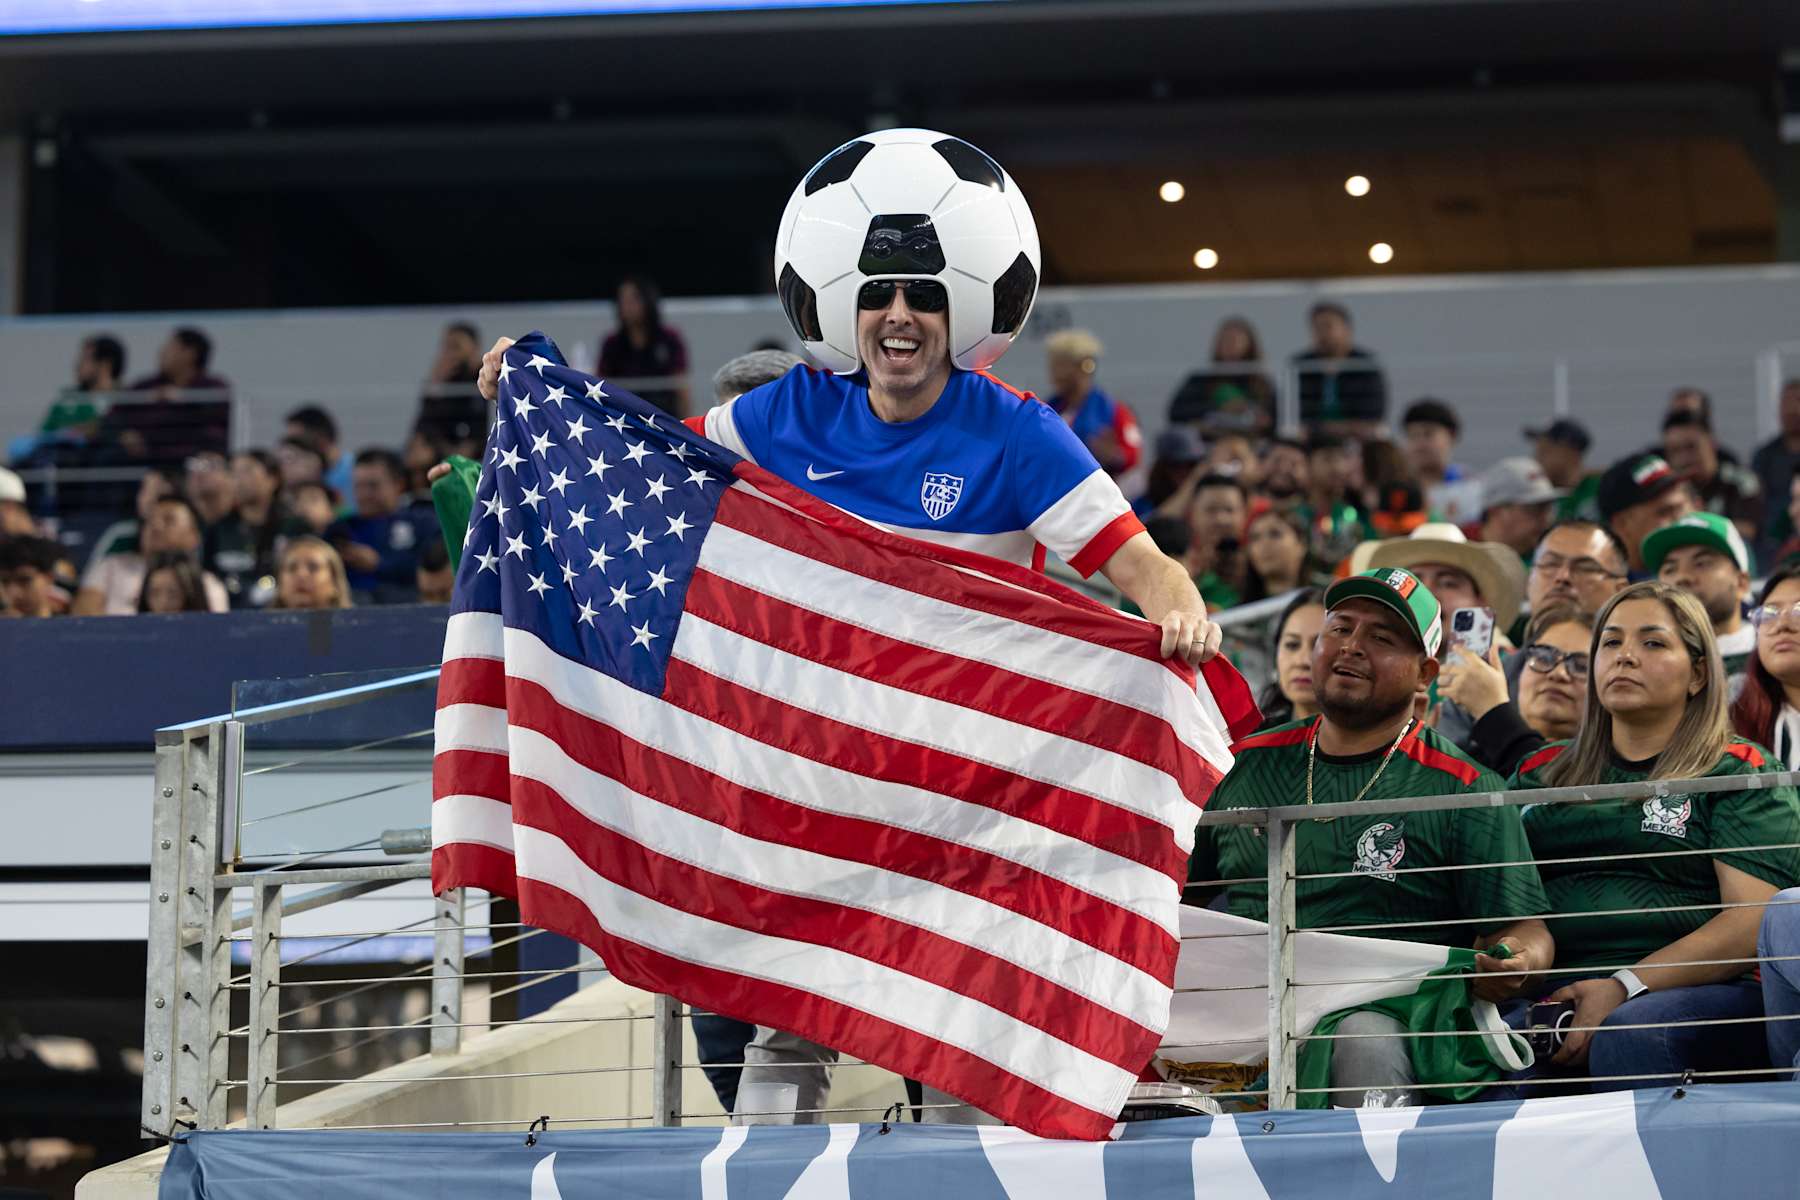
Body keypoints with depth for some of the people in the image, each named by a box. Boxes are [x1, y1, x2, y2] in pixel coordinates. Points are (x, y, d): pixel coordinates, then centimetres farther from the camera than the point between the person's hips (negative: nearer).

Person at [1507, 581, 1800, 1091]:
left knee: (1628, 1034, -39)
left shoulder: (1737, 772, 11)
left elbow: (1752, 922, -3)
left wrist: (1626, 987, -15)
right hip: (1555, 992, 2)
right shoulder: (1542, 773, 25)